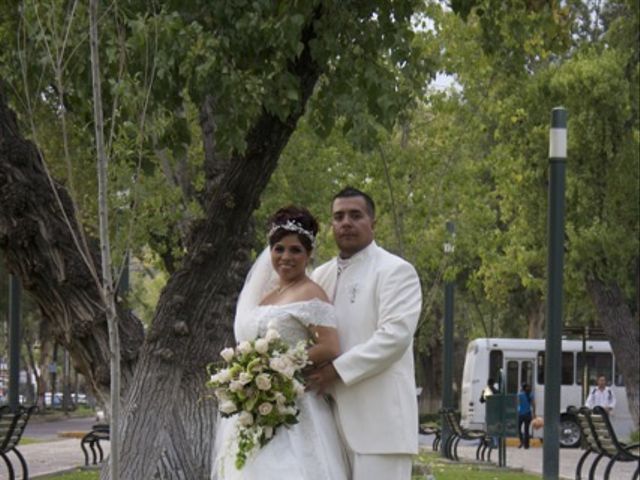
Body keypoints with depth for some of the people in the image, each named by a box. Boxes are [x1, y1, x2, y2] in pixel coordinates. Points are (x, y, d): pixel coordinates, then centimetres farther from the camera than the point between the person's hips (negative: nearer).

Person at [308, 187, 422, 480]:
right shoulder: (321, 276, 18)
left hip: (378, 420, -7)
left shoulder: (395, 271, -2)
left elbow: (395, 335, -14)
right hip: (333, 419, 7)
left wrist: (338, 370, -16)